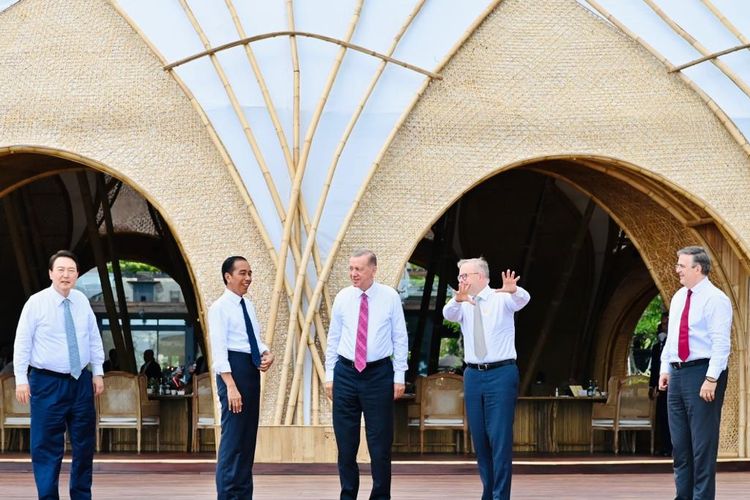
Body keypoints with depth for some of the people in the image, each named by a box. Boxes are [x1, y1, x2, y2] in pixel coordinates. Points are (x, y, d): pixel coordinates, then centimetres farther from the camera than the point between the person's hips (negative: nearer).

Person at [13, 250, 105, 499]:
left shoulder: (82, 301, 5)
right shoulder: (36, 303, -7)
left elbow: (94, 339, 12)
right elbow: (22, 343, -7)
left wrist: (98, 372, 8)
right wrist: (21, 379, -11)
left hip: (81, 381, 5)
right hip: (48, 382, -5)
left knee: (84, 442, 10)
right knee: (46, 446, -2)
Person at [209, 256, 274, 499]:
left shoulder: (248, 306, 15)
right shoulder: (220, 308, -10)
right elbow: (218, 350, -16)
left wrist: (267, 353, -4)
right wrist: (231, 386, -24)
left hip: (252, 370, 9)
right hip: (234, 369, -9)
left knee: (248, 436, 13)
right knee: (233, 436, -7)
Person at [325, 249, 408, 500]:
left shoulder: (390, 297, -3)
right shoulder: (342, 297, 2)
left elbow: (400, 338, 1)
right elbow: (333, 338, 8)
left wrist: (399, 376, -3)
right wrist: (329, 374, 6)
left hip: (379, 373, -2)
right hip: (346, 373, 2)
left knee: (380, 442, 2)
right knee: (345, 442, 5)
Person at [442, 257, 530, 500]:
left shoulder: (502, 299, -1)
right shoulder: (463, 305, 9)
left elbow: (523, 299, -22)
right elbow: (448, 314, -13)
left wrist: (513, 290, -45)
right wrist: (458, 299, -35)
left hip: (501, 373, -5)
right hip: (473, 375, 5)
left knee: (500, 438, -8)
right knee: (479, 439, 7)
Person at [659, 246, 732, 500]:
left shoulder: (715, 299, -11)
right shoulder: (678, 298, 15)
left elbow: (720, 343, -16)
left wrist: (711, 379, -22)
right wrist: (665, 369, 14)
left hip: (702, 372, -8)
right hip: (677, 373, 8)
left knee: (702, 442, -5)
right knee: (679, 441, 11)